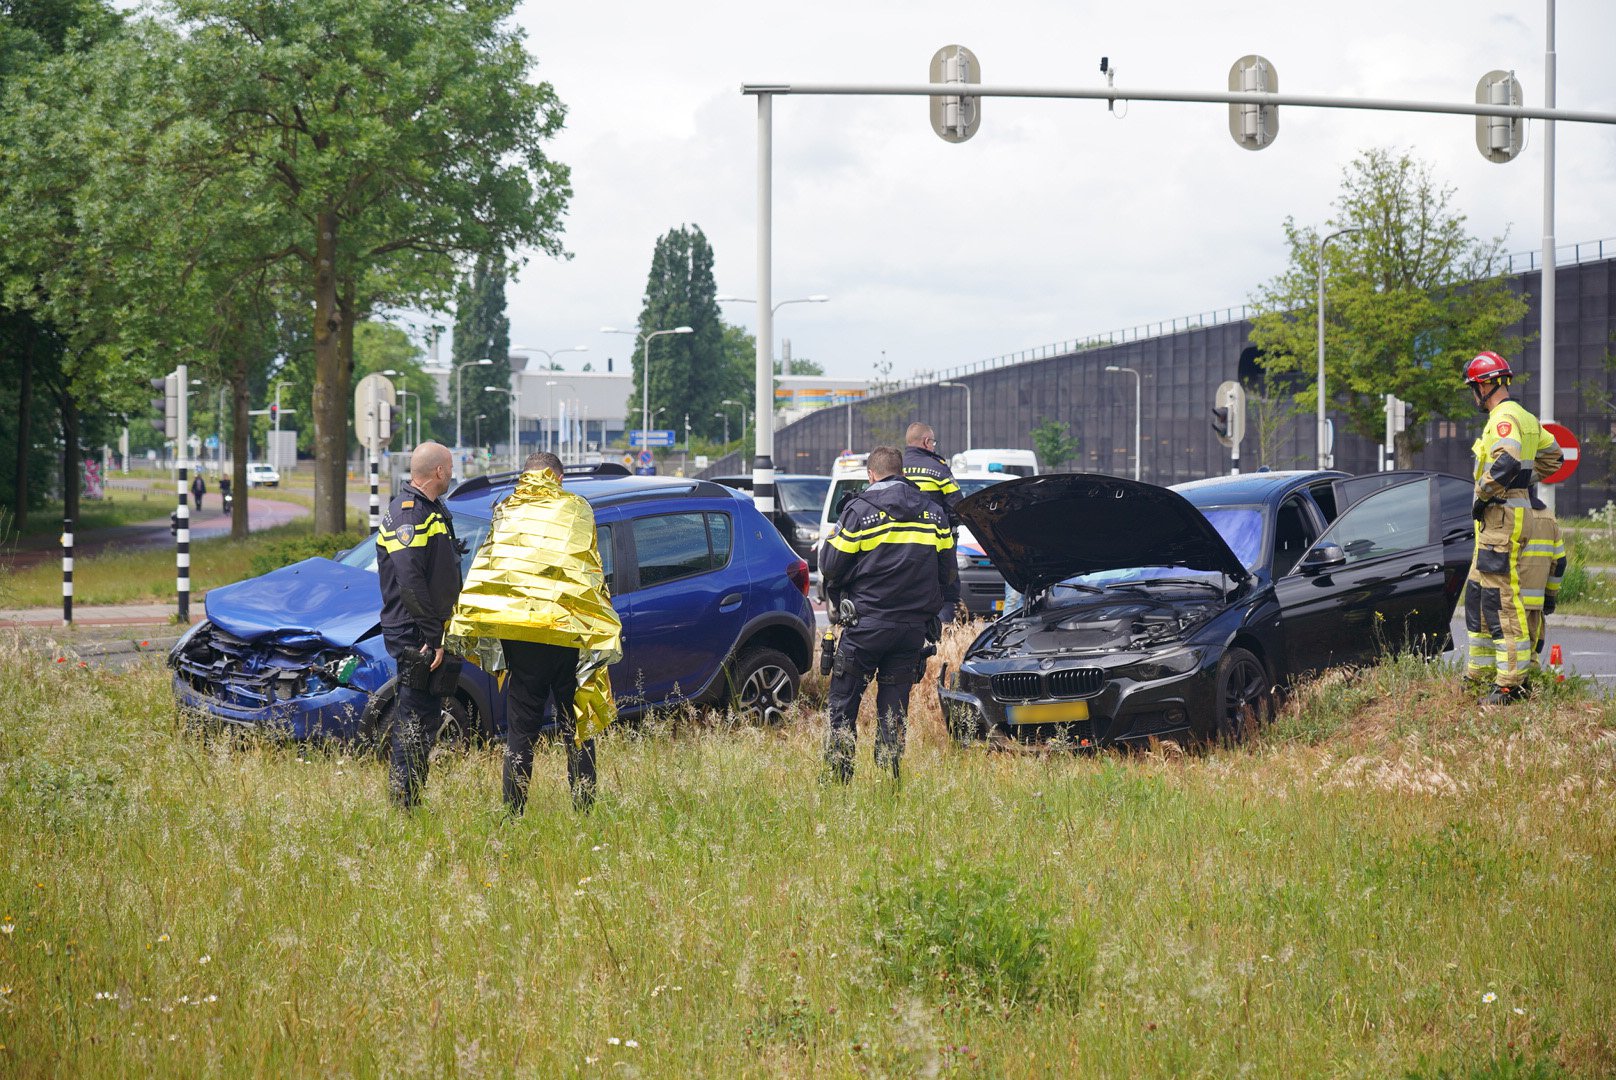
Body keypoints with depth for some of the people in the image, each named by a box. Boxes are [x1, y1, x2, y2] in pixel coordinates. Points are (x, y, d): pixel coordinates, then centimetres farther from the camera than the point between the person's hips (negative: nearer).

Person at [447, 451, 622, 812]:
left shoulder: (505, 512, 12)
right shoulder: (576, 510, 7)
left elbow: (482, 571, 6)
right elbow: (589, 574, 5)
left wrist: (463, 628, 7)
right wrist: (600, 631, 9)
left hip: (515, 632, 2)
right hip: (566, 632, -2)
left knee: (520, 728, 8)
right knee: (577, 727, 7)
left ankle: (513, 811, 5)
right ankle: (583, 809, 5)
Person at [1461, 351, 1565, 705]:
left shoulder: (1504, 418, -15)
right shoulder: (1526, 419, 17)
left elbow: (1506, 463, -31)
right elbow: (1553, 455, 31)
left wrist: (1482, 496, -17)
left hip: (1506, 519, -11)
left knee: (1505, 603, -11)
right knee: (1478, 595, 17)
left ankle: (1511, 684, -12)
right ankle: (1480, 673, 24)